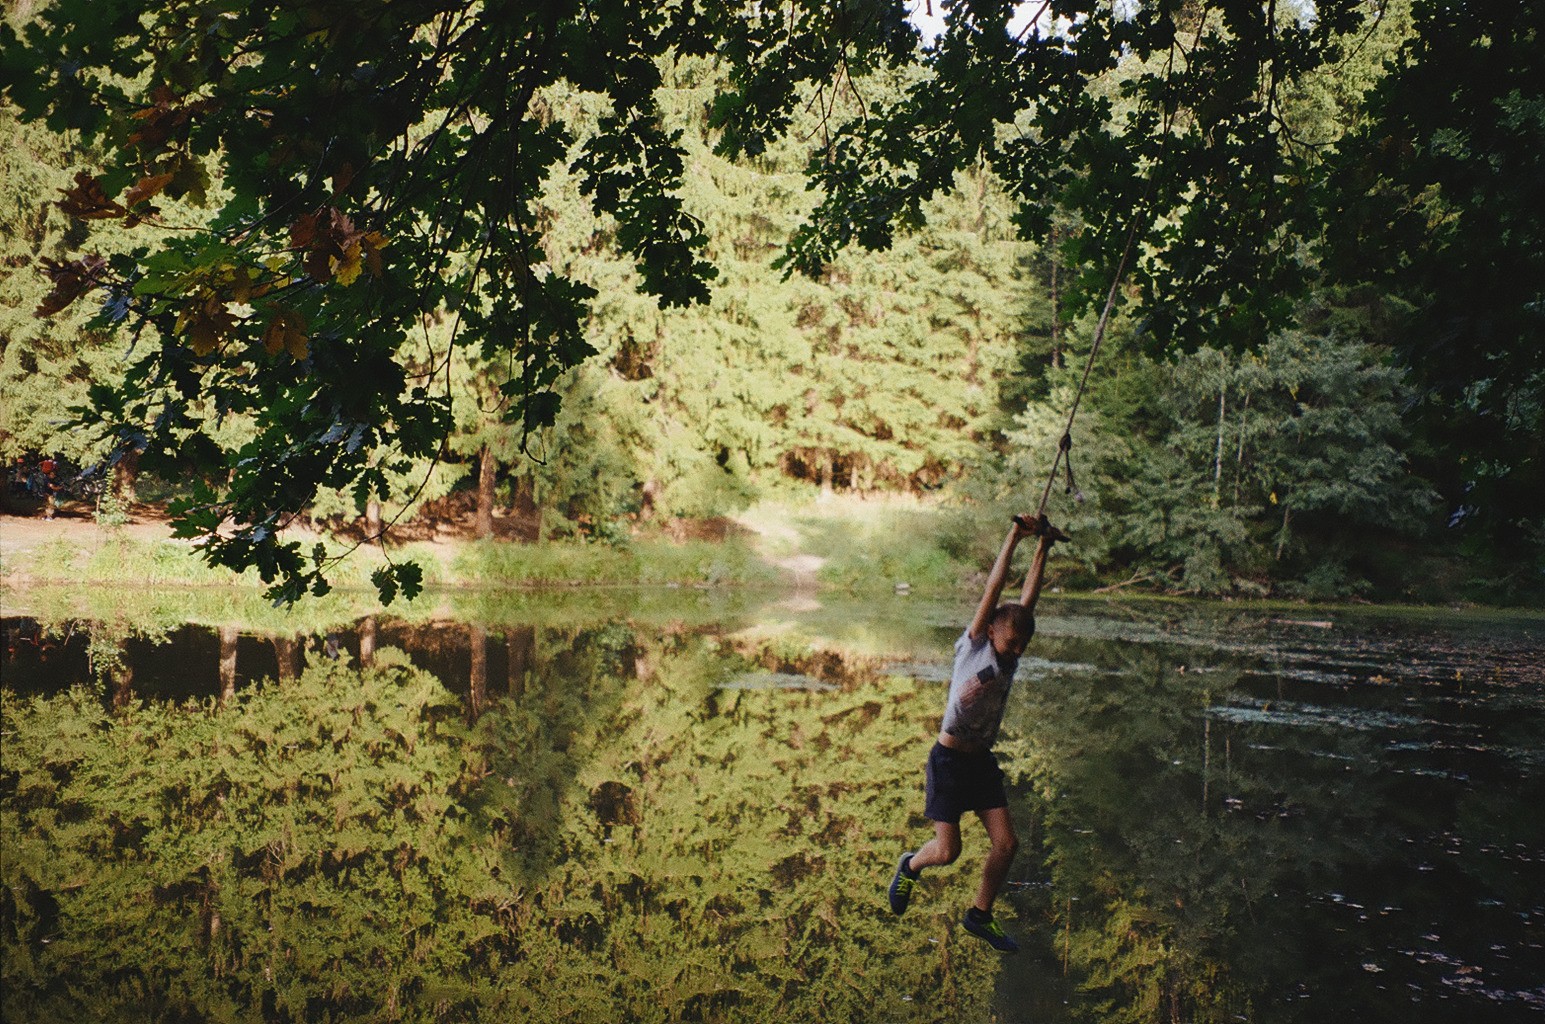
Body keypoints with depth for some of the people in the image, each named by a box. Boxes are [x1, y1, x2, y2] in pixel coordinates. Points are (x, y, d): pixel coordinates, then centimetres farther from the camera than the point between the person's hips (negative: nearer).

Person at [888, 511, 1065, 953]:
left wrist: (1043, 548, -2)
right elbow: (993, 592, -16)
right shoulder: (971, 646, -10)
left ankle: (979, 915, 18)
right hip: (949, 759, -6)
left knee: (1006, 842, -2)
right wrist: (1014, 538, -19)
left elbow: (1027, 599, 1)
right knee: (948, 851, -7)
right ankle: (910, 866, 28)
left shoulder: (1010, 657, 4)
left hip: (982, 761, 6)